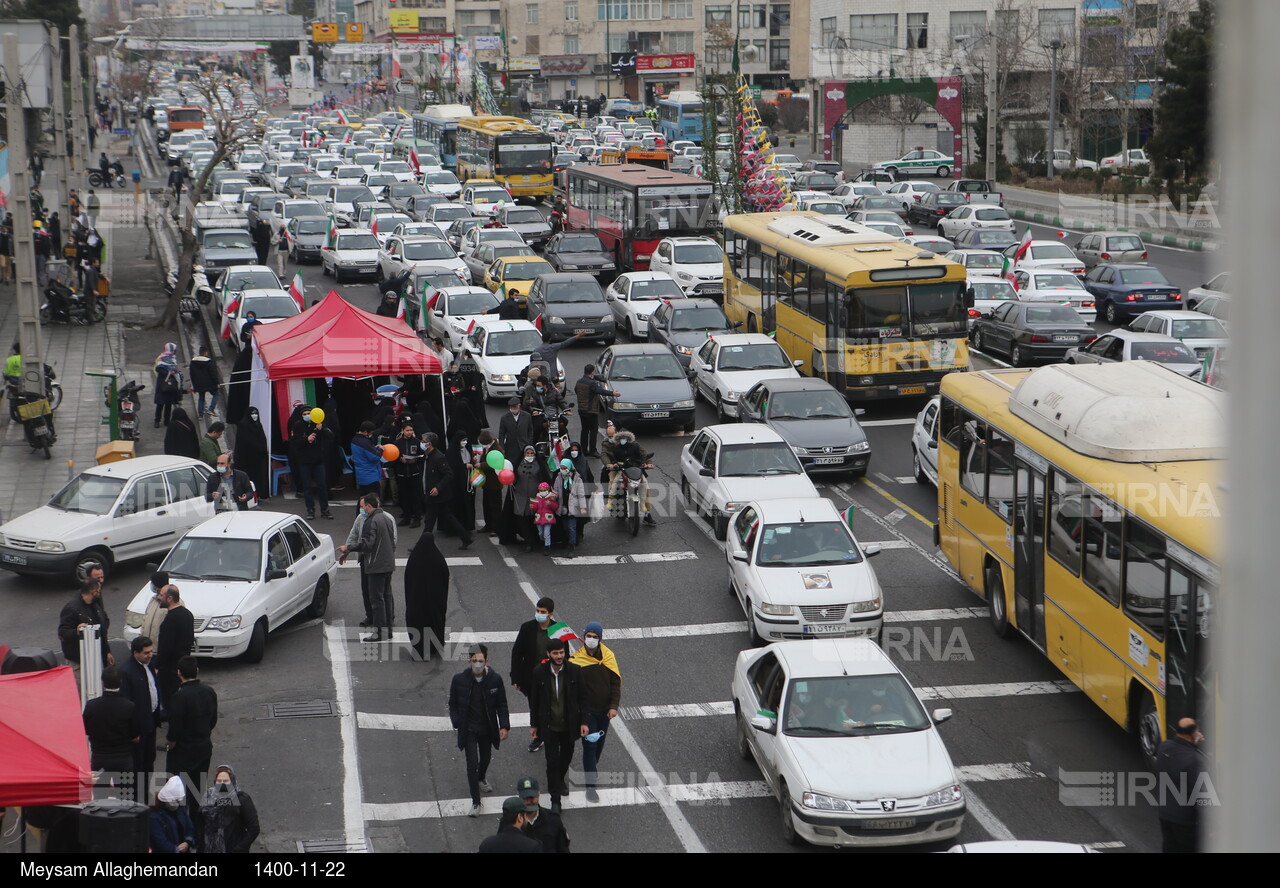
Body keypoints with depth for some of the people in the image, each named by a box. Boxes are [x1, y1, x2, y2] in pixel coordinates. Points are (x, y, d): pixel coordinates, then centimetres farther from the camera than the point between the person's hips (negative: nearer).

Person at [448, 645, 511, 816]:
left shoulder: (495, 679, -12)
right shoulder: (459, 680, -15)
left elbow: (501, 705, -2)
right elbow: (453, 704, -2)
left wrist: (504, 726, -9)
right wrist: (457, 724, -8)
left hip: (487, 729, 3)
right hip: (468, 730, -3)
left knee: (486, 758, 23)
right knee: (472, 764, -8)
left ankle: (481, 779, 56)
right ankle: (476, 802, 0)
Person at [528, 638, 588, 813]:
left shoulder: (575, 671, -10)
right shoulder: (539, 672, -10)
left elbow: (582, 698, -2)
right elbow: (534, 700, 0)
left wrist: (583, 722, -6)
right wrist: (533, 725, 3)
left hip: (569, 725, 2)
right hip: (549, 725, -2)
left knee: (566, 757, 20)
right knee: (552, 762, -3)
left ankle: (560, 780, 50)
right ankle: (555, 799, 7)